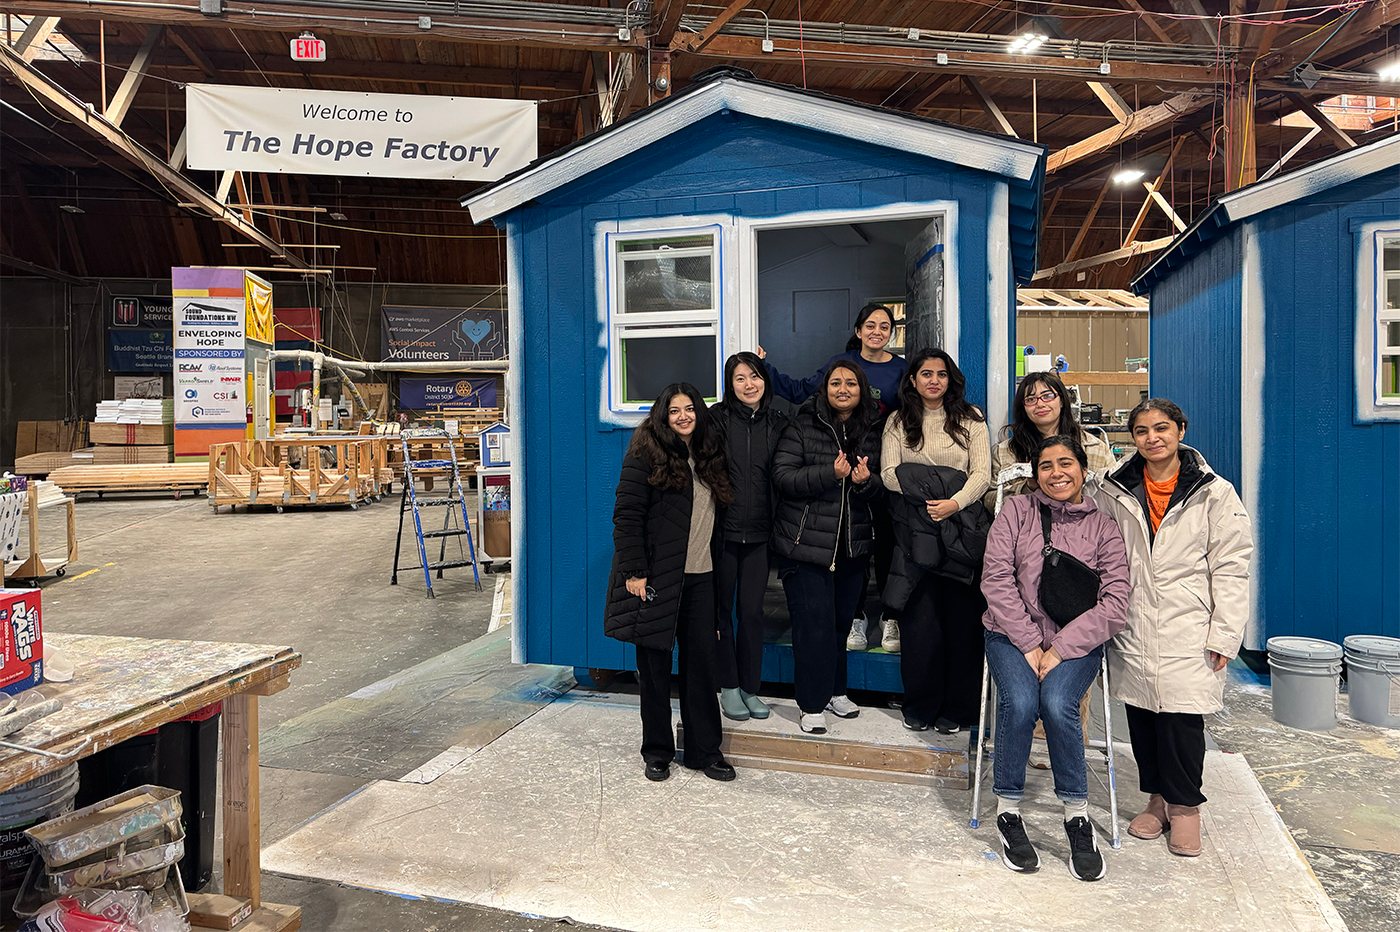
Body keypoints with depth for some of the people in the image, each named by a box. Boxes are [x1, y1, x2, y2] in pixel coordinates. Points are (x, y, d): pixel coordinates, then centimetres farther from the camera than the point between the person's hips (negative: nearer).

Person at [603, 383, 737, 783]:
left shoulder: (708, 454, 14)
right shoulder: (646, 453, -5)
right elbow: (627, 515, -10)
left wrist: (715, 560, 11)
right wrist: (633, 570, -16)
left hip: (699, 576, 5)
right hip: (656, 577, -5)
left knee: (702, 660, 6)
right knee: (655, 664, 5)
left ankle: (704, 749, 18)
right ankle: (657, 751, 19)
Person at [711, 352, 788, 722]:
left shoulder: (778, 423, 7)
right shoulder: (718, 418, -3)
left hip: (759, 533, 2)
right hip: (722, 529, -2)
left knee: (752, 611, 7)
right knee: (721, 609, 6)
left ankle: (750, 688, 20)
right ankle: (729, 687, 20)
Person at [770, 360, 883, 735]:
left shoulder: (871, 432, 8)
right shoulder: (803, 426, -5)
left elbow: (879, 487, 10)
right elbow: (782, 476, -13)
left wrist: (865, 480, -14)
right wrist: (830, 474, -24)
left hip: (853, 545, 4)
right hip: (806, 542, -4)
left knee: (841, 620, 14)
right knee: (814, 622, -4)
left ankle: (836, 691, 32)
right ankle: (813, 705, 9)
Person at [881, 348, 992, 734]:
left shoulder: (970, 419, 9)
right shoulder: (898, 423, 11)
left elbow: (982, 474, 0)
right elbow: (889, 474, 1)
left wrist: (954, 503, -17)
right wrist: (925, 494, -16)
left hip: (964, 528, 0)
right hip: (915, 531, 1)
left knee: (963, 619, 0)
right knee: (920, 619, 0)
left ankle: (957, 709, 12)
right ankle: (920, 706, 14)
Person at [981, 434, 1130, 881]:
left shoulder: (1103, 526, 5)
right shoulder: (1015, 512, 5)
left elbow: (1114, 604, -4)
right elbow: (996, 581, -3)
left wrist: (1059, 650, -14)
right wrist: (1029, 645, -12)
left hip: (1077, 642, 0)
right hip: (1012, 634, 0)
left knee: (1057, 704, -28)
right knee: (1020, 702, -27)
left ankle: (1077, 814, -7)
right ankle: (1008, 810, -8)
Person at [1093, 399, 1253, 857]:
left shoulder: (1214, 493, -1)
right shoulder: (1114, 493, 5)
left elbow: (1230, 569, -1)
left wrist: (1224, 634, -6)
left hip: (1188, 631, -2)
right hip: (1132, 631, 3)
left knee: (1182, 716, -3)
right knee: (1141, 715, 9)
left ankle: (1185, 806, 18)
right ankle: (1157, 798, 28)